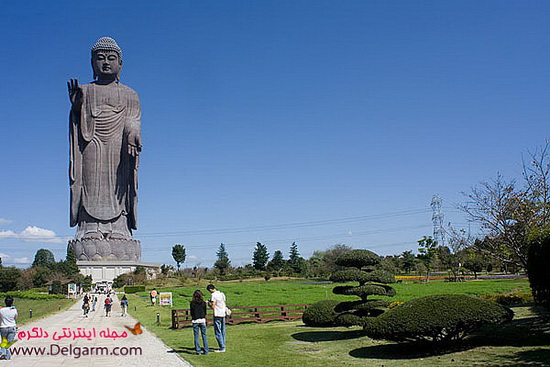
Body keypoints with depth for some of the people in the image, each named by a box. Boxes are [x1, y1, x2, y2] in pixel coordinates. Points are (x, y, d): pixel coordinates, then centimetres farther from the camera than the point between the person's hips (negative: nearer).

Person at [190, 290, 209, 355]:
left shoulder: (192, 303, -4)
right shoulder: (203, 303, -2)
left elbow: (191, 313, 2)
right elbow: (205, 313, 4)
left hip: (195, 321, -1)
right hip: (202, 320, 1)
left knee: (196, 336, 6)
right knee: (204, 336, 7)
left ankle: (198, 351, 5)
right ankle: (206, 351, 6)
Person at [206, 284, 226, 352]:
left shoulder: (214, 295, -12)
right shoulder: (222, 294, 10)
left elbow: (213, 307, -15)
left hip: (217, 315, -7)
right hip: (223, 314, 7)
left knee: (218, 332, -2)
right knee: (222, 332, 12)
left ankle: (222, 348, -3)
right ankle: (223, 347, 15)